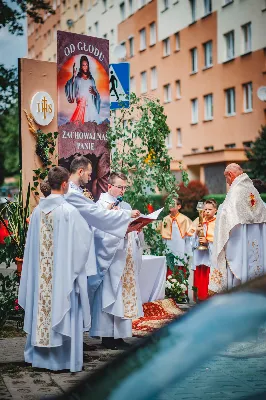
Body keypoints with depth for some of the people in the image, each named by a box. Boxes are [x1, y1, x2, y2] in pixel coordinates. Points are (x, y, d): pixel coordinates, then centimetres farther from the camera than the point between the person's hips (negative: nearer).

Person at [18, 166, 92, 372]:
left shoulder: (38, 209, 1)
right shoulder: (69, 211, -16)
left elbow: (32, 243, 7)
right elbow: (80, 242, -11)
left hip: (41, 272, 6)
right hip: (63, 270, -5)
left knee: (42, 308, 14)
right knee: (62, 310, 3)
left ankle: (40, 355, 24)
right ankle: (65, 358, 11)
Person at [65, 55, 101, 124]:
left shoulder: (91, 79, 15)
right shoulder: (77, 78, 6)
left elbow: (97, 94, 18)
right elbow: (69, 86, -11)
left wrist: (94, 92, -4)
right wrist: (73, 76, -22)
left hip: (90, 106, 3)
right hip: (81, 106, -2)